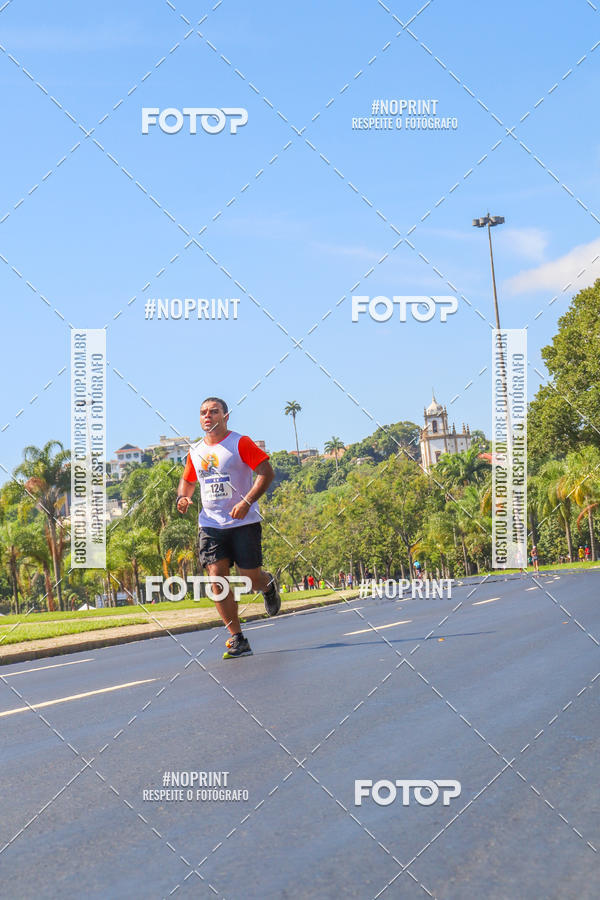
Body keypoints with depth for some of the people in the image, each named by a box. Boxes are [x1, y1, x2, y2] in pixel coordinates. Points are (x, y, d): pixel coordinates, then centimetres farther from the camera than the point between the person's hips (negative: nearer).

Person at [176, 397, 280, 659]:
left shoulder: (240, 443, -6)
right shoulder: (196, 451, 11)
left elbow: (267, 472, -11)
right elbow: (188, 480, 27)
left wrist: (246, 502, -21)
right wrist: (183, 497, 4)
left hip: (244, 522, -4)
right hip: (210, 525, 4)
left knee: (250, 578, -3)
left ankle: (268, 585, 37)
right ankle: (237, 640, -3)